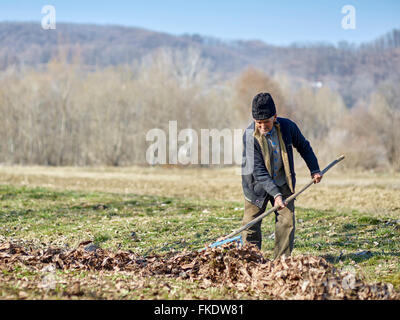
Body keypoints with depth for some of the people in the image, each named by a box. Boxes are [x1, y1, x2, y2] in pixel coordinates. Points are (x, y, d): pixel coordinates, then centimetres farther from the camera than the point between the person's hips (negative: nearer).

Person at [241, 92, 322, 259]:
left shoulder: (287, 127, -14)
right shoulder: (250, 136, -23)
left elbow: (304, 147, 8)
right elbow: (258, 171, -26)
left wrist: (314, 170, 10)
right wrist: (275, 194, -33)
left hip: (283, 184, 2)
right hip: (258, 186, -2)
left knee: (287, 222, -3)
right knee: (251, 225, 0)